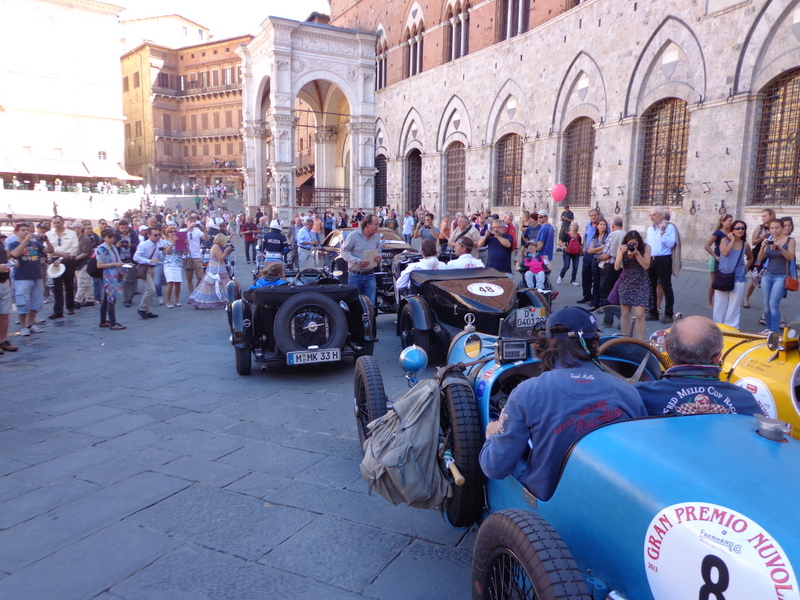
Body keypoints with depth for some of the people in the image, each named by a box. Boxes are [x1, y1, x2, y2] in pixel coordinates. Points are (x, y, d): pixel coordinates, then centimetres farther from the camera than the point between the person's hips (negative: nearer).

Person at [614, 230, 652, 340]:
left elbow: (646, 266, -12)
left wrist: (636, 253, -23)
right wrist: (622, 253, -21)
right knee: (625, 314, 5)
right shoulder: (622, 248, -2)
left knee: (639, 315, -10)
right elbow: (617, 267, -9)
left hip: (641, 284, -2)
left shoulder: (646, 247, -6)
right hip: (625, 283, 2)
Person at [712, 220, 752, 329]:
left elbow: (750, 258, 24)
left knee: (734, 305, 0)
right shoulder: (725, 240, -1)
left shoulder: (745, 245, 6)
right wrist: (732, 240, -13)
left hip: (738, 278, 1)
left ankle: (731, 327, 5)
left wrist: (746, 268, 10)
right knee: (720, 304, 5)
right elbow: (725, 253, -20)